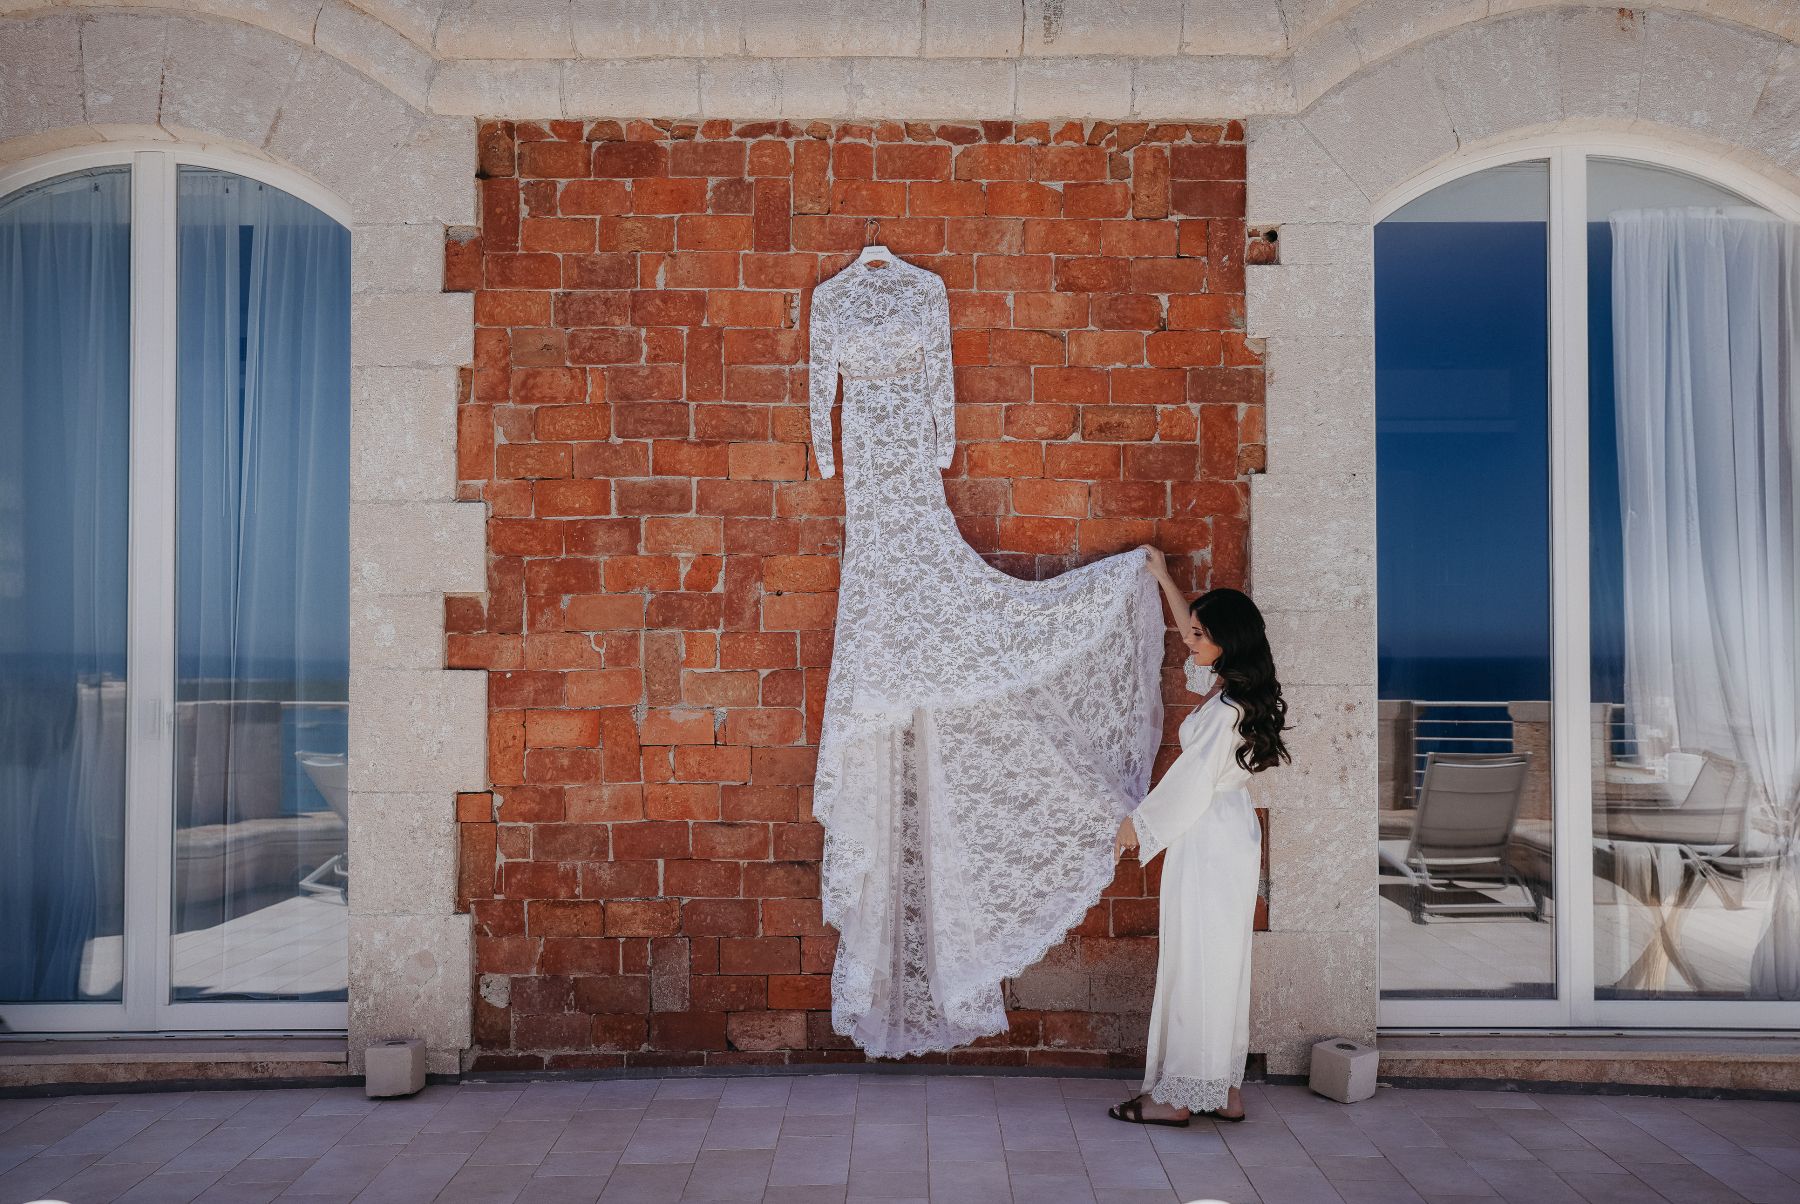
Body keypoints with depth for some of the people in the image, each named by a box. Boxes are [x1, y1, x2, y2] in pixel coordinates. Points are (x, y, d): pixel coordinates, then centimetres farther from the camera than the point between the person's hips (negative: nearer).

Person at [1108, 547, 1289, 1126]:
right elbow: (1195, 640, 26)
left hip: (1209, 840, -10)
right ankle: (1224, 1091, 21)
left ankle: (1177, 1096, 5)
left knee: (1192, 963, -3)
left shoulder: (1224, 709, -20)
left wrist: (1136, 824, -4)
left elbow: (1191, 780, -17)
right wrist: (1164, 579, 33)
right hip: (1233, 834, 10)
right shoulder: (1230, 688, 7)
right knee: (1221, 962, 13)